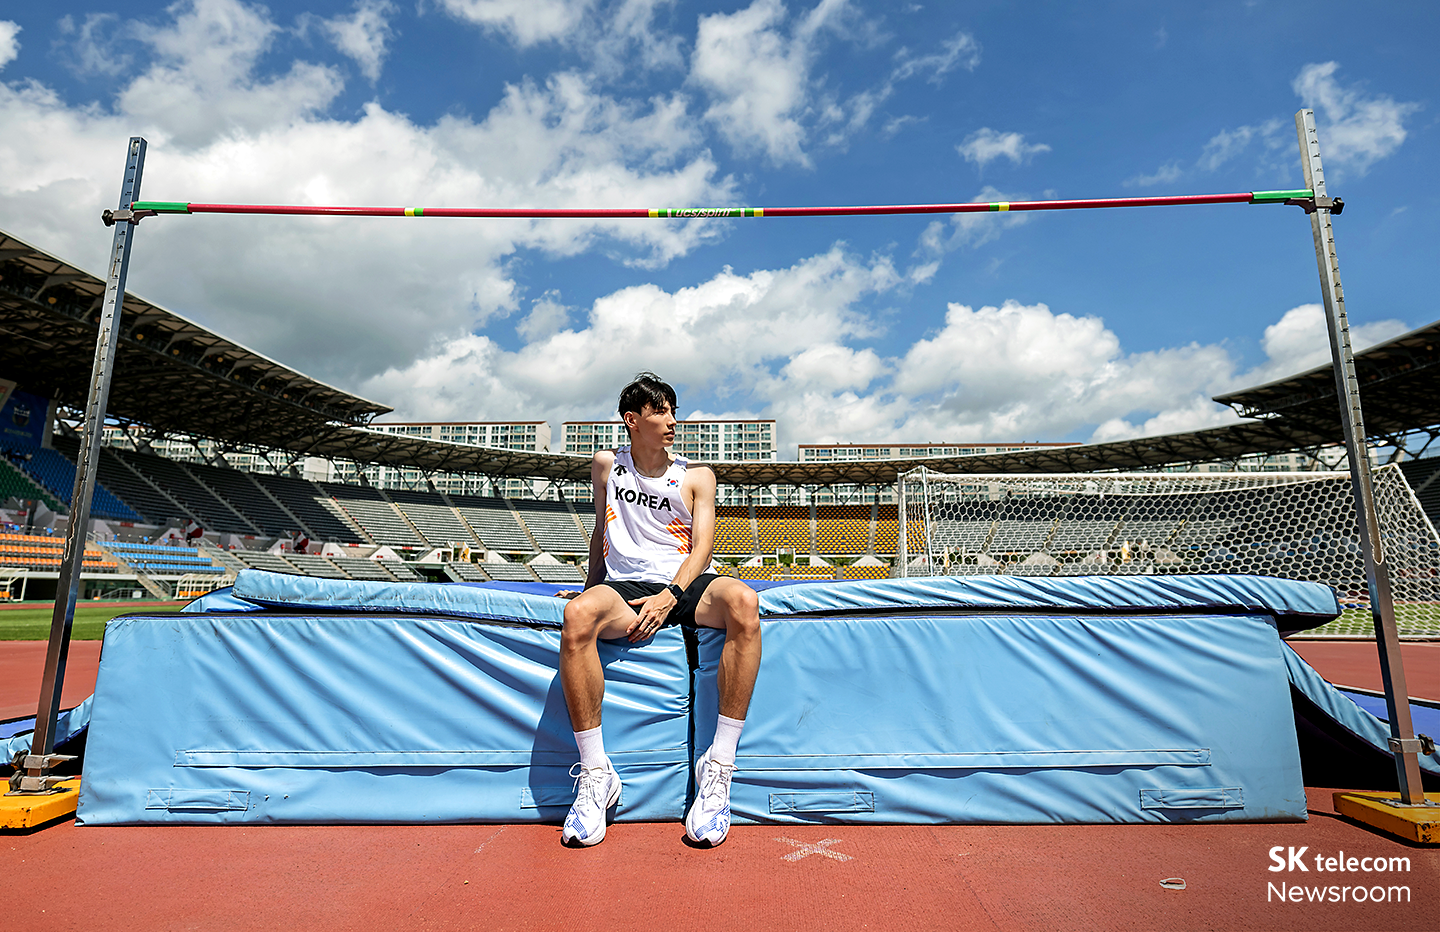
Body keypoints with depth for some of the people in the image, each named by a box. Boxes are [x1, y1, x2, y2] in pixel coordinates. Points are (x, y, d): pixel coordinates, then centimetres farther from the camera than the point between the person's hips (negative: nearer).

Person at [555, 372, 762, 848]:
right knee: (577, 615, -35)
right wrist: (590, 588, 25)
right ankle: (595, 773, -23)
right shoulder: (607, 465, 14)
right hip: (624, 587, 1)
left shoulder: (696, 477, 9)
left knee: (742, 602, -35)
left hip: (685, 586, 0)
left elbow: (702, 544, -1)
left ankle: (718, 766, -28)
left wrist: (670, 596, -17)